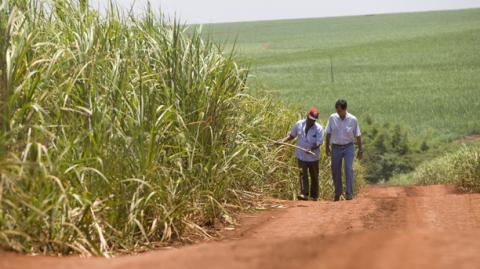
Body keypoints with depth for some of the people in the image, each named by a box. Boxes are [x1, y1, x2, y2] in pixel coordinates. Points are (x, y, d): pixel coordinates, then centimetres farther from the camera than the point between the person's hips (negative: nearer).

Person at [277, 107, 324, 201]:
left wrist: (311, 149, -33)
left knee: (314, 176, 8)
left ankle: (314, 196, 20)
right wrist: (283, 141, -6)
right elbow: (292, 135, 9)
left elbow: (319, 143, -16)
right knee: (303, 174, -13)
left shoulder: (318, 129, -11)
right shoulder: (299, 124, -3)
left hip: (313, 157, -1)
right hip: (301, 155, 1)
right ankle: (304, 194, -21)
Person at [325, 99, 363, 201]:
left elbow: (358, 135, 1)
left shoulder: (353, 119, -7)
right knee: (335, 171, 6)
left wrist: (360, 150, 2)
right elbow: (328, 134, 5)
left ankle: (349, 194, -11)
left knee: (349, 169, -13)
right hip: (336, 147, 2)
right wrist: (327, 147, 5)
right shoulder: (332, 118, -4)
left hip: (348, 147, -2)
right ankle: (338, 193, 24)